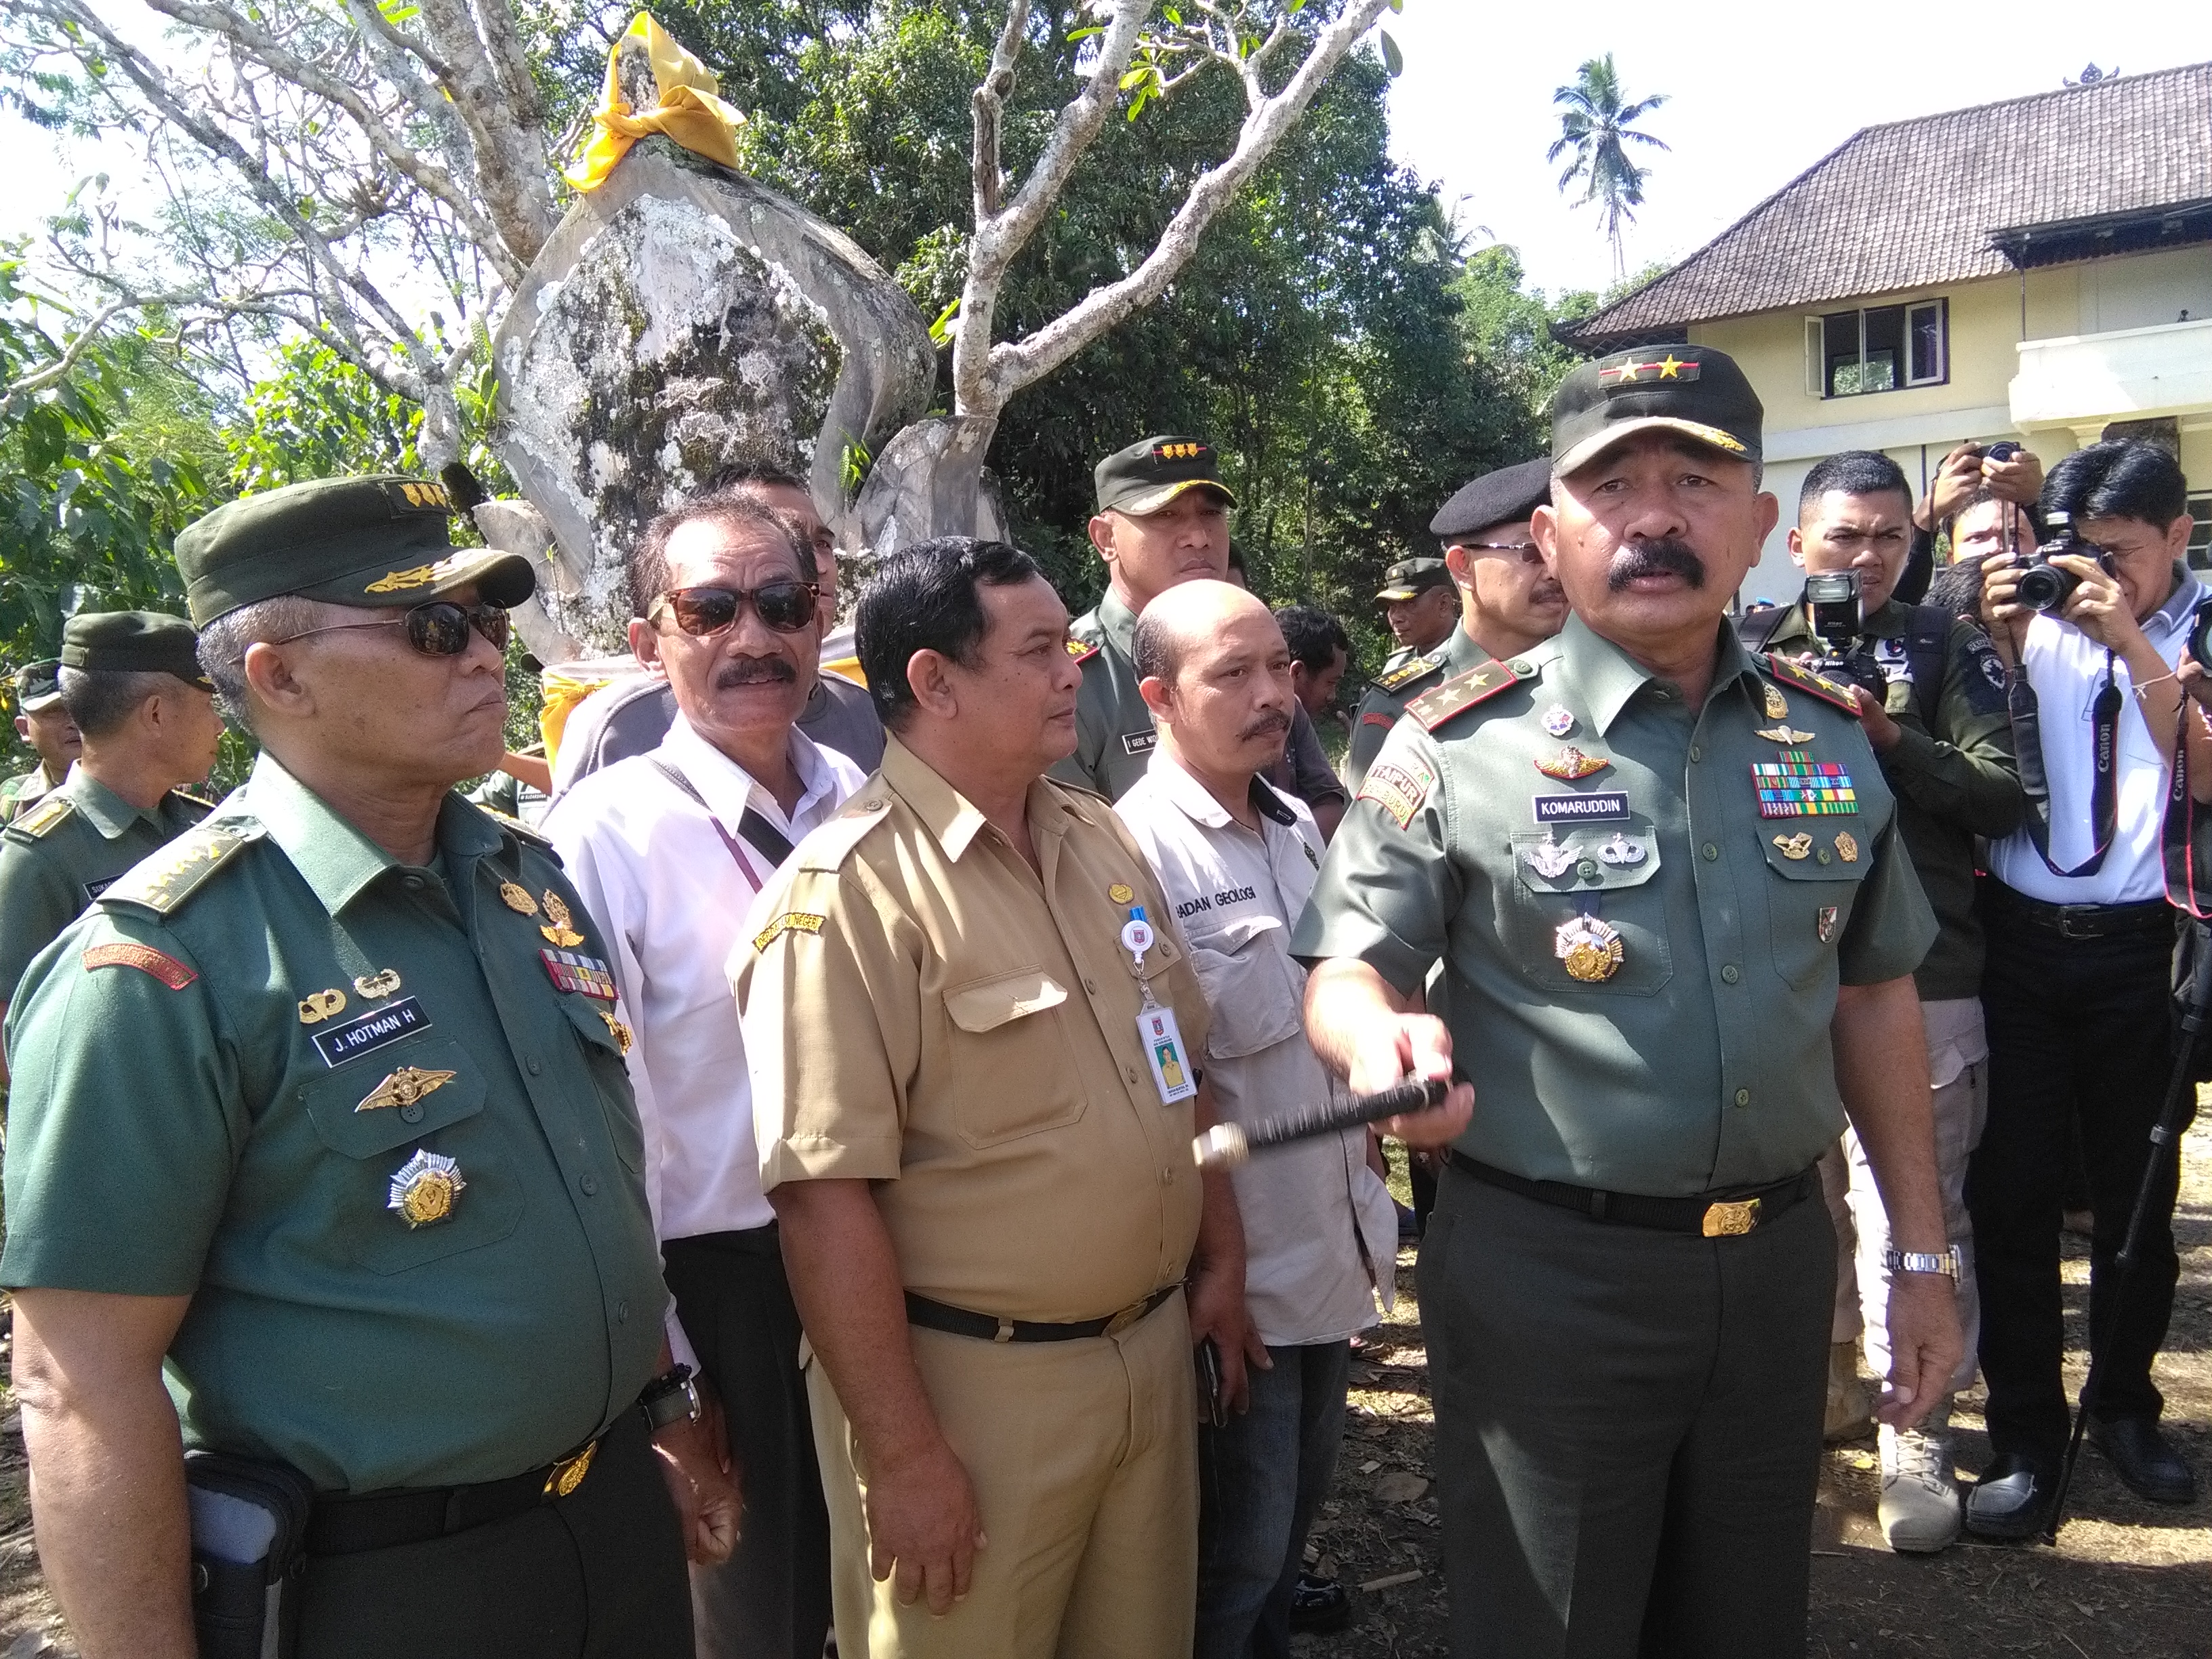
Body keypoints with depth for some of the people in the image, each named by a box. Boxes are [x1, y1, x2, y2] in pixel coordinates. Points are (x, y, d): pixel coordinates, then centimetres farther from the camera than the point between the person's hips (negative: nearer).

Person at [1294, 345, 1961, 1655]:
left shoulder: (1831, 736, 4)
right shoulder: (1461, 746, -9)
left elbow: (1875, 997, 11)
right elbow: (1348, 971, -7)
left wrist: (1925, 1255, 12)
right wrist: (1381, 1036, -31)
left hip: (1779, 1264, 5)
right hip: (1547, 1270, -4)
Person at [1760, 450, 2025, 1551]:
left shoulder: (1948, 649, 5)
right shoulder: (1760, 656, 10)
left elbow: (2002, 796, -4)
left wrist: (1887, 732, -14)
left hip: (1919, 976, -2)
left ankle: (1919, 1433, 16)